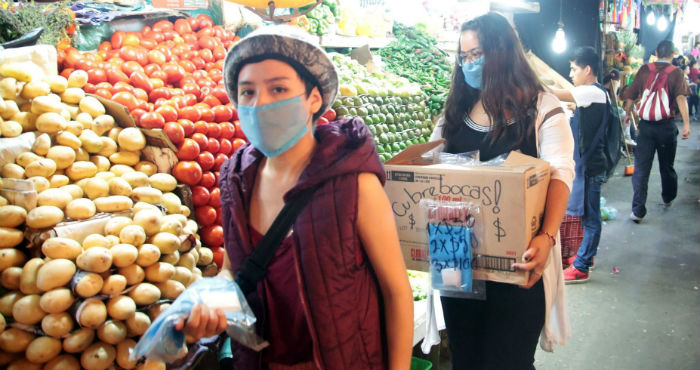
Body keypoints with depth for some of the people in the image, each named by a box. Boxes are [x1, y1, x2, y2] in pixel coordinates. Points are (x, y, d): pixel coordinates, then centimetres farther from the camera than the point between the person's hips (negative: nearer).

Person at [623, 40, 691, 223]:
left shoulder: (644, 70, 1)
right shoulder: (676, 72, -4)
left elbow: (630, 97, 3)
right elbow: (681, 97, -18)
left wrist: (628, 113, 21)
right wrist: (686, 123, -21)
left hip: (646, 125, 0)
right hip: (667, 125, 0)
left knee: (641, 168, 0)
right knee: (667, 166, 19)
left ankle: (638, 210, -6)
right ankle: (668, 198, 41)